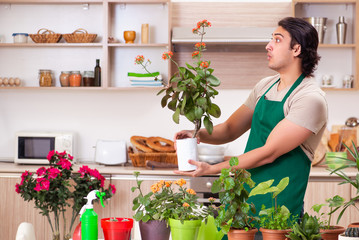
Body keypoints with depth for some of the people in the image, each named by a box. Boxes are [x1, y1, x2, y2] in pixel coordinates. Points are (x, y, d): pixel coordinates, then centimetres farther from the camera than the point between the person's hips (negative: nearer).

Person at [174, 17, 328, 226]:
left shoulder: (310, 99, -15)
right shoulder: (265, 86, 10)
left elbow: (268, 153, -19)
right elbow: (230, 130, 16)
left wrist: (211, 169, -19)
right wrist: (200, 134, -6)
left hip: (279, 207, -6)